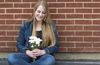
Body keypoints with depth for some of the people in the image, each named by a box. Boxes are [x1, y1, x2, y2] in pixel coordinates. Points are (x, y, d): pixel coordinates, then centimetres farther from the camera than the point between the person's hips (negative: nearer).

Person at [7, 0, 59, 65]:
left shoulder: (51, 26, 5)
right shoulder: (26, 25, 8)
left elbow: (55, 46, 3)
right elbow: (19, 44, 8)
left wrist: (42, 52, -15)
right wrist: (27, 52, -13)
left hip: (43, 56, 0)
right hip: (28, 55, 1)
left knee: (51, 60, -38)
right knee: (11, 58, -30)